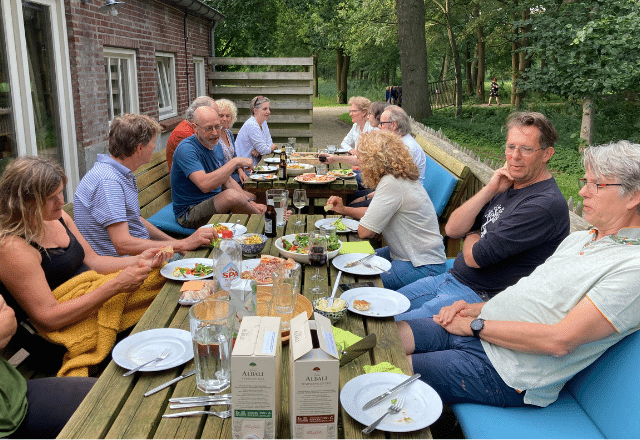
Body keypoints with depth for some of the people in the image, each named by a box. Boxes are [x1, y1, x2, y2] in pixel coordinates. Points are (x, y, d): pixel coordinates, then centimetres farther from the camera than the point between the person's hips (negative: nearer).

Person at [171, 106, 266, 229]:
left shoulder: (216, 146, 7)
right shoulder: (186, 149, -22)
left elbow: (227, 180, 12)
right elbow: (205, 185, -37)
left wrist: (250, 202, -3)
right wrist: (235, 162, -30)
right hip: (189, 213, -9)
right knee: (231, 195, -33)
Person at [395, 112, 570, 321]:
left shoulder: (546, 204, -21)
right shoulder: (506, 186, 7)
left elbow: (475, 257, -23)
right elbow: (452, 230, 0)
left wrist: (471, 235, 1)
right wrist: (488, 191, -9)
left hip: (482, 297, -8)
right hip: (452, 278, 8)